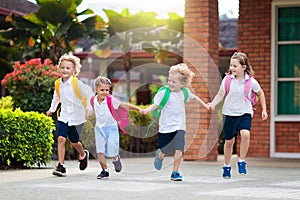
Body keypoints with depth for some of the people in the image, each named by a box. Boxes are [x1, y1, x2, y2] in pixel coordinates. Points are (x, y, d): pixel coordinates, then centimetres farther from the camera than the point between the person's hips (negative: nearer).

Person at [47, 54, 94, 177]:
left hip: (76, 117, -3)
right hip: (63, 116, 3)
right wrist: (52, 109, 25)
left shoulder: (77, 83, -14)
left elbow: (89, 94, -9)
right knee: (61, 139, -13)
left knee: (74, 142, 7)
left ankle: (83, 155, 42)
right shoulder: (58, 84, 2)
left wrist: (89, 109, -11)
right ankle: (61, 166, -10)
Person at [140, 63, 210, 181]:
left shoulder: (184, 92, 6)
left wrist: (204, 105, 34)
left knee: (179, 150, -13)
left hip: (179, 127, 3)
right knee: (165, 150, 6)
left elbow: (194, 97, 26)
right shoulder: (163, 93, -9)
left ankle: (175, 172, -1)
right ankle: (160, 155, 44)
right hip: (166, 127, -3)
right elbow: (155, 105, -9)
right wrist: (146, 110, -28)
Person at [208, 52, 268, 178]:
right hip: (230, 113, 1)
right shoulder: (227, 80, -5)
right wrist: (213, 104, -17)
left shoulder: (251, 81, -7)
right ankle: (227, 167, 27)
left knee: (245, 134, -27)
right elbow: (220, 95, 1)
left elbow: (260, 93, 10)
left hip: (245, 113, -1)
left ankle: (241, 161, -9)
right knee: (229, 141, 7)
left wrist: (264, 110, 9)